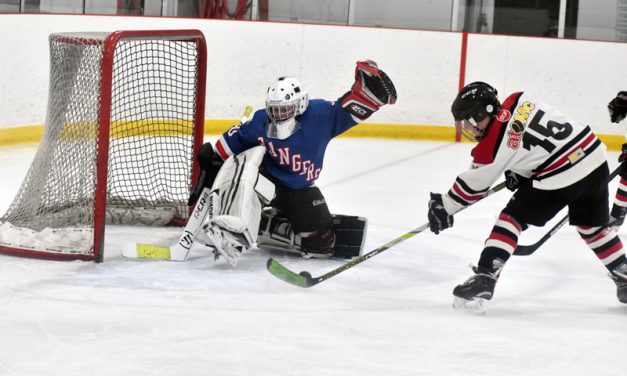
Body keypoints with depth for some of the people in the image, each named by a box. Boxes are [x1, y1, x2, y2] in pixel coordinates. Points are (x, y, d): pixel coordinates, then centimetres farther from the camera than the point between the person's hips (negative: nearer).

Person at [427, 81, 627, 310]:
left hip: (561, 177, -7)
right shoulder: (518, 100, 5)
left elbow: (473, 185, 4)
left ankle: (485, 277, -2)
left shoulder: (492, 147, -9)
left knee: (511, 219, 4)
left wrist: (443, 206, 16)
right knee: (592, 226, 26)